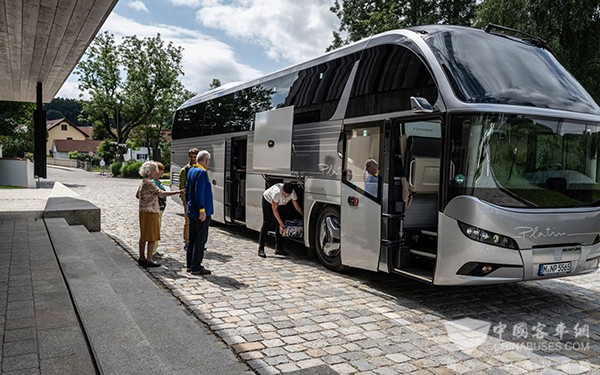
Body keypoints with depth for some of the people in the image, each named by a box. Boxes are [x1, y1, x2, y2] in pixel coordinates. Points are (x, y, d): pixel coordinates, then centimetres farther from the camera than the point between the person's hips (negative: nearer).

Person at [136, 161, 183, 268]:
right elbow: (161, 193, -26)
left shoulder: (142, 182, 12)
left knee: (144, 236, 15)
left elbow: (137, 195, 22)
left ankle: (142, 258, 22)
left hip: (143, 212, 10)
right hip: (150, 212, -10)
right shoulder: (149, 183, -18)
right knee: (152, 237, -4)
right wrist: (177, 192, -27)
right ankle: (149, 260, 0)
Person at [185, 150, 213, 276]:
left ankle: (190, 265, 24)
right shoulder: (202, 173, -17)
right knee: (200, 240, -3)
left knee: (192, 239, 16)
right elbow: (199, 193, -23)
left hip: (192, 212, 10)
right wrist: (202, 210, -21)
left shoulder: (191, 171, 12)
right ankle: (196, 267, 1)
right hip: (201, 213, -10)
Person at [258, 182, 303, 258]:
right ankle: (261, 249, -15)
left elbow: (297, 206, -10)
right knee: (267, 224, -14)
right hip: (268, 200, -5)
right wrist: (281, 223, -30)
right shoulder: (277, 192, -41)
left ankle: (279, 248, 6)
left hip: (279, 204, 5)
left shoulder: (293, 193, -26)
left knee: (279, 225, -2)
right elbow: (274, 209, -32)